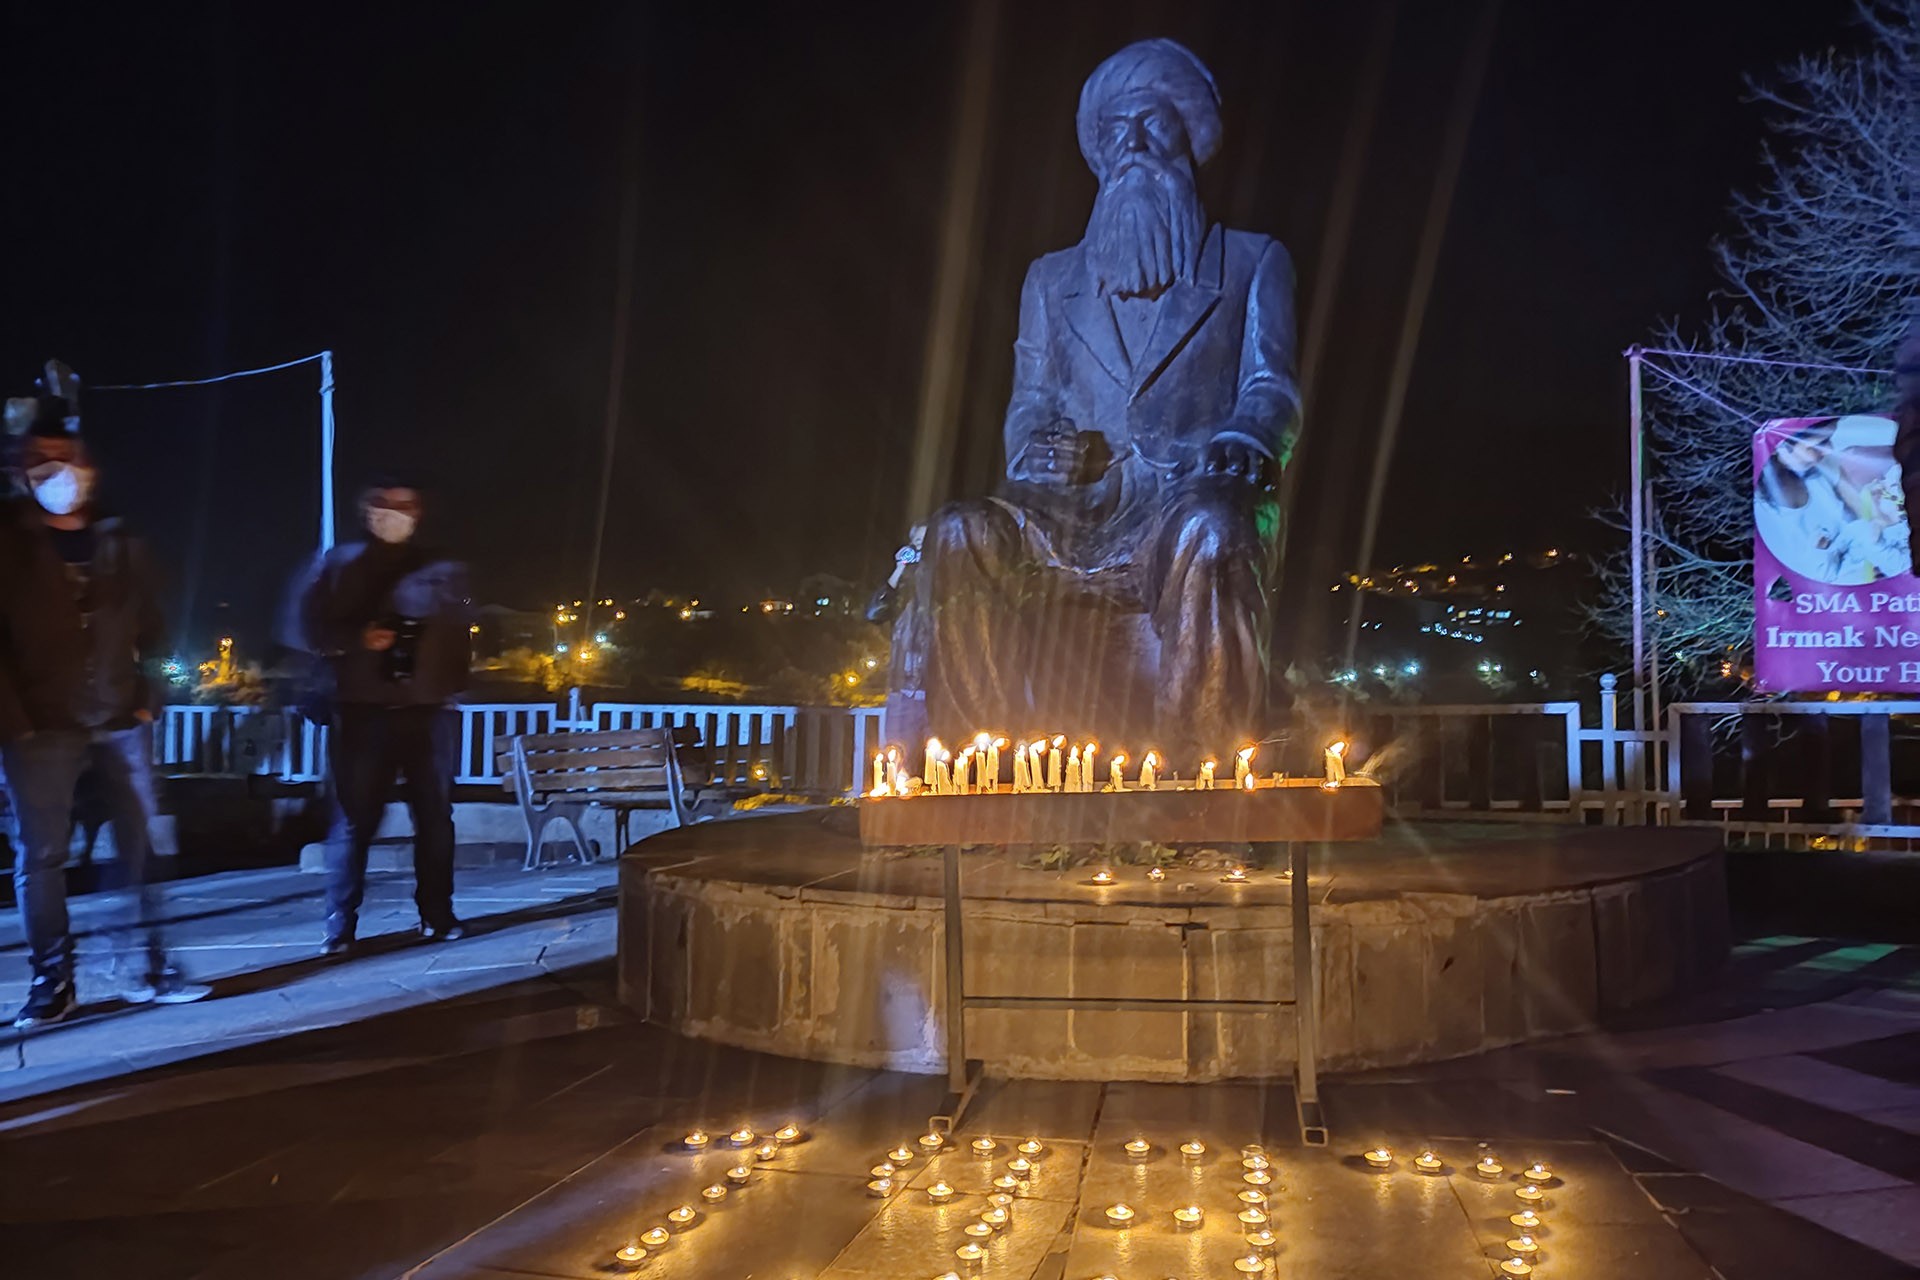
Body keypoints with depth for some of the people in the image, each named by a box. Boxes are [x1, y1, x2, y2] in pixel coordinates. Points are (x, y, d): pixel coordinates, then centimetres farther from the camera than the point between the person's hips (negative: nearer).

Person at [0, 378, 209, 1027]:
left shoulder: (121, 543, 11)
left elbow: (148, 626, 17)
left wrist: (144, 699, 8)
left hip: (121, 721, 3)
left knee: (138, 845, 3)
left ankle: (142, 967, 11)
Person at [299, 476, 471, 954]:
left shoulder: (442, 568, 13)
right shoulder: (340, 563, 8)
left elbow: (458, 631, 15)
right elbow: (312, 625, 3)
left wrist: (454, 678, -1)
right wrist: (357, 639, -13)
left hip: (428, 707, 2)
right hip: (362, 708, -2)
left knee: (435, 813, 5)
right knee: (354, 816, -3)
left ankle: (437, 915, 15)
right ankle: (340, 925, 3)